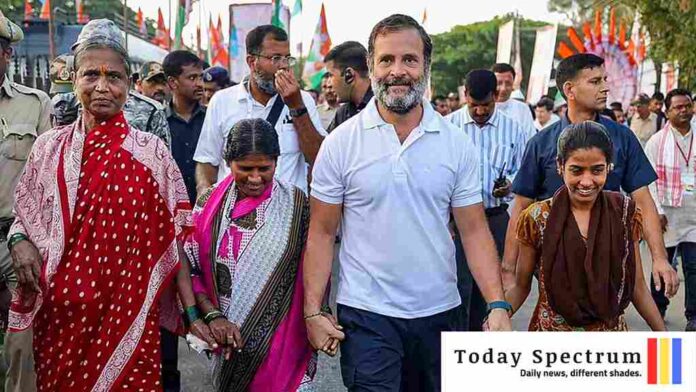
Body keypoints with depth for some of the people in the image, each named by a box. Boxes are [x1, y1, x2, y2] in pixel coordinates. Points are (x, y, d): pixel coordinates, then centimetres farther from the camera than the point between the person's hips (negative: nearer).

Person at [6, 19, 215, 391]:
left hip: (127, 314, -2)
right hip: (59, 313, 3)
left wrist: (193, 313, -9)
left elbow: (171, 239, -4)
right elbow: (25, 214, 14)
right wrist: (18, 241, -9)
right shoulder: (50, 146, 4)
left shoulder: (151, 151, -3)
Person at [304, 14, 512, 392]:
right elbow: (322, 233, -2)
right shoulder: (341, 143, -5)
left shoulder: (456, 144, 0)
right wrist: (313, 311, -8)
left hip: (439, 313, 3)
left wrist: (498, 305, -10)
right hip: (365, 315, -2)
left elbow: (474, 231, 0)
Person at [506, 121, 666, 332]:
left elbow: (637, 286, 0)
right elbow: (521, 286, -7)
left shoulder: (625, 212, -7)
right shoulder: (537, 219, -14)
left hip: (612, 329, 2)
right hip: (551, 330, -2)